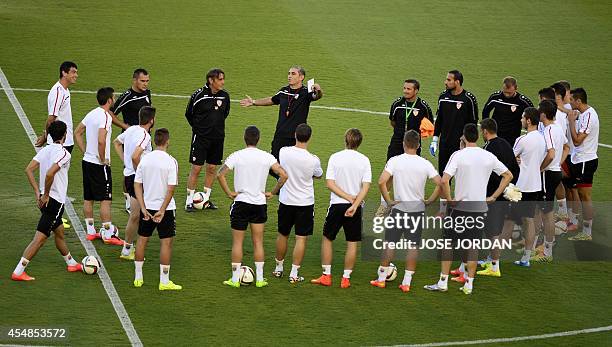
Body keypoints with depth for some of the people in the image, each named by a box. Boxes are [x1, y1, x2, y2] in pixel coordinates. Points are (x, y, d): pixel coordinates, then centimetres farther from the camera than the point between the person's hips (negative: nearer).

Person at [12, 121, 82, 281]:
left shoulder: (45, 150, 7)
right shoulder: (64, 153, -16)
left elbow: (29, 169, 1)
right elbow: (50, 174, -29)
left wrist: (38, 192, 3)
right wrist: (46, 195, -17)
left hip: (45, 199, 9)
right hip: (55, 200, -9)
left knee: (59, 231, 25)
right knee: (40, 237, -6)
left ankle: (71, 263, 43)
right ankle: (18, 272, -9)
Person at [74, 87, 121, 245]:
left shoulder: (91, 114, 8)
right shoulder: (105, 116, -18)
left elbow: (77, 133, 17)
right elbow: (101, 140, -29)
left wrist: (85, 152, 15)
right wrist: (103, 159, -16)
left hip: (87, 161, 8)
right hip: (99, 165, -8)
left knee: (88, 198, 12)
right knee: (105, 199, -3)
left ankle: (91, 231, 20)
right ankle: (108, 234, -2)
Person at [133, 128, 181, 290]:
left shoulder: (145, 159, -1)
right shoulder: (170, 161, -13)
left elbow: (137, 185, -2)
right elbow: (171, 189, -17)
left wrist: (143, 208, -2)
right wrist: (162, 210, -12)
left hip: (147, 207, 4)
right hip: (165, 208, -4)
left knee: (142, 239, 16)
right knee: (166, 242, 4)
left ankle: (138, 277, 21)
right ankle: (164, 281, 5)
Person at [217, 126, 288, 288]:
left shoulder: (236, 156, -8)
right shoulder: (267, 157, -3)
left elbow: (220, 174, -17)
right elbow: (283, 175, -9)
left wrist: (229, 193, -7)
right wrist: (272, 192, 1)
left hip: (240, 202, -2)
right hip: (260, 204, 2)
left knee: (237, 242, 7)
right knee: (258, 242, 11)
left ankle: (235, 279, 8)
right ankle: (259, 279, 12)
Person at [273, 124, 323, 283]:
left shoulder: (283, 152, -11)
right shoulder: (313, 160, -18)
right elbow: (318, 175, 4)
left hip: (285, 200, 3)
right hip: (305, 202, -3)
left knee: (282, 235, 18)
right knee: (301, 238, 4)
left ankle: (279, 268, 30)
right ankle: (294, 274, 3)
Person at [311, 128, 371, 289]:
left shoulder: (335, 158, -5)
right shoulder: (364, 160, -3)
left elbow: (330, 183, -10)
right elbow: (366, 186, -11)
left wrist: (348, 197, -10)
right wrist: (354, 205, -15)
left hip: (337, 204, 0)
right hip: (356, 206, 0)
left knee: (327, 238, 14)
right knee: (352, 243, 8)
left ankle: (326, 276, 13)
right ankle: (346, 278, 8)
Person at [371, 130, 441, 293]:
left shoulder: (395, 161, -9)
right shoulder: (425, 164, -5)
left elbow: (381, 182, -18)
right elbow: (440, 183, -8)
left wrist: (388, 200, -7)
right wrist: (430, 200, 3)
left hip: (399, 207, -1)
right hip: (418, 209, 1)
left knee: (390, 243, 10)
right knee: (413, 246, 6)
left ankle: (381, 279, 16)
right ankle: (407, 282, 6)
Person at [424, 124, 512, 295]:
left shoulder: (458, 155, -12)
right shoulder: (488, 156, 1)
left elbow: (444, 180, -22)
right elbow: (508, 175, 9)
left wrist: (449, 199, -10)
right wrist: (493, 197, 9)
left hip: (459, 207, -3)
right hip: (480, 208, 4)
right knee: (473, 247, 11)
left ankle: (443, 281, 10)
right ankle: (469, 284, 12)